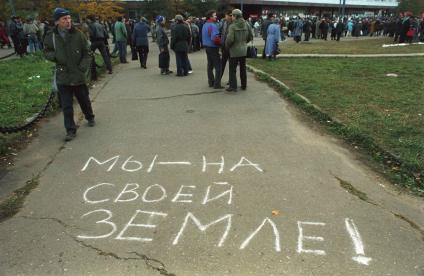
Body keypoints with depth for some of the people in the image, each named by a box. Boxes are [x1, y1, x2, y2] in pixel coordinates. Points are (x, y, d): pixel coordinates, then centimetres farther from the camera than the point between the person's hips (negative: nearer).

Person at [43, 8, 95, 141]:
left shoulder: (78, 34, -6)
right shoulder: (51, 36, -1)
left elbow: (87, 54, -1)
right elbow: (47, 52, 12)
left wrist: (83, 67, -13)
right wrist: (54, 56, -10)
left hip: (79, 76, 0)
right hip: (62, 77, 1)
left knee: (84, 100, 18)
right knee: (66, 106, 1)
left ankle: (90, 118, 44)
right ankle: (71, 130, 10)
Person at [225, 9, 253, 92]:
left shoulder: (232, 26, -16)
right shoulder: (246, 25, 1)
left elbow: (230, 39, -21)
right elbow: (250, 36, 6)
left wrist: (227, 45, -2)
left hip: (234, 51, -5)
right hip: (244, 50, 6)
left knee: (232, 69, 3)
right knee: (243, 68, 15)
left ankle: (233, 86, 2)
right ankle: (244, 85, 22)